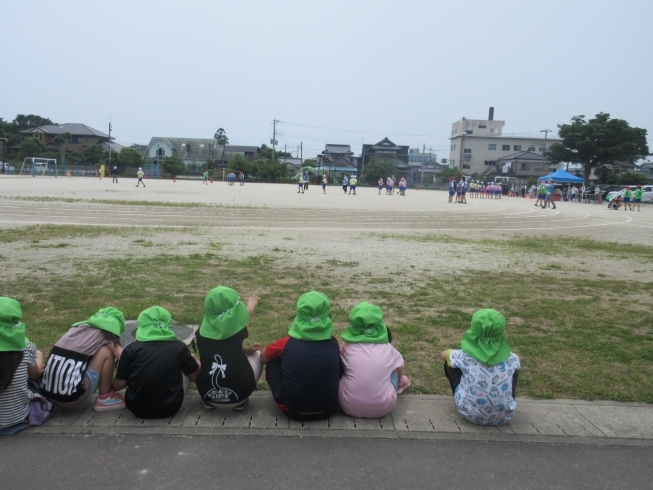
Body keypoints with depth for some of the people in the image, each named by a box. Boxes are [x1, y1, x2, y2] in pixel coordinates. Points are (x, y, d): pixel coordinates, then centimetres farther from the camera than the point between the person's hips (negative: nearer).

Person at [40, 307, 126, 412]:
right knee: (107, 352, 0)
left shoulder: (76, 328, 18)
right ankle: (104, 398, 8)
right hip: (73, 397, -8)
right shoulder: (105, 334, -1)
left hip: (47, 393, 8)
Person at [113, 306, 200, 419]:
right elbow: (194, 376, 6)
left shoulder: (131, 348, -5)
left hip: (137, 408, 1)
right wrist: (194, 360, 28)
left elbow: (117, 386, -4)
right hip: (170, 408, -1)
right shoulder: (179, 347, -6)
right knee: (186, 370, 19)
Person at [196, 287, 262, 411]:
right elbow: (246, 312, 19)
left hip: (208, 394, 3)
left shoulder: (203, 331, 1)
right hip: (239, 394, -3)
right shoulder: (235, 325, -6)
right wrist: (252, 303, 39)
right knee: (257, 354, 21)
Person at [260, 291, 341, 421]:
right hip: (328, 409, 2)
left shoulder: (286, 342, -11)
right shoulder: (333, 343, -6)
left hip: (292, 410, -1)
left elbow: (263, 358, 9)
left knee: (273, 362, 14)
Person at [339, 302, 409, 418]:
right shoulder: (388, 348, 2)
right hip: (383, 408, 1)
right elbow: (398, 369, 23)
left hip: (349, 407, 0)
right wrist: (400, 383, 45)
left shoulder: (347, 347, 1)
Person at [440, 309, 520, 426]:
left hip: (470, 415, -1)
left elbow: (443, 354, 8)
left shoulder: (464, 355, -15)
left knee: (450, 363, 12)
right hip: (503, 417, 2)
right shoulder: (511, 358, -10)